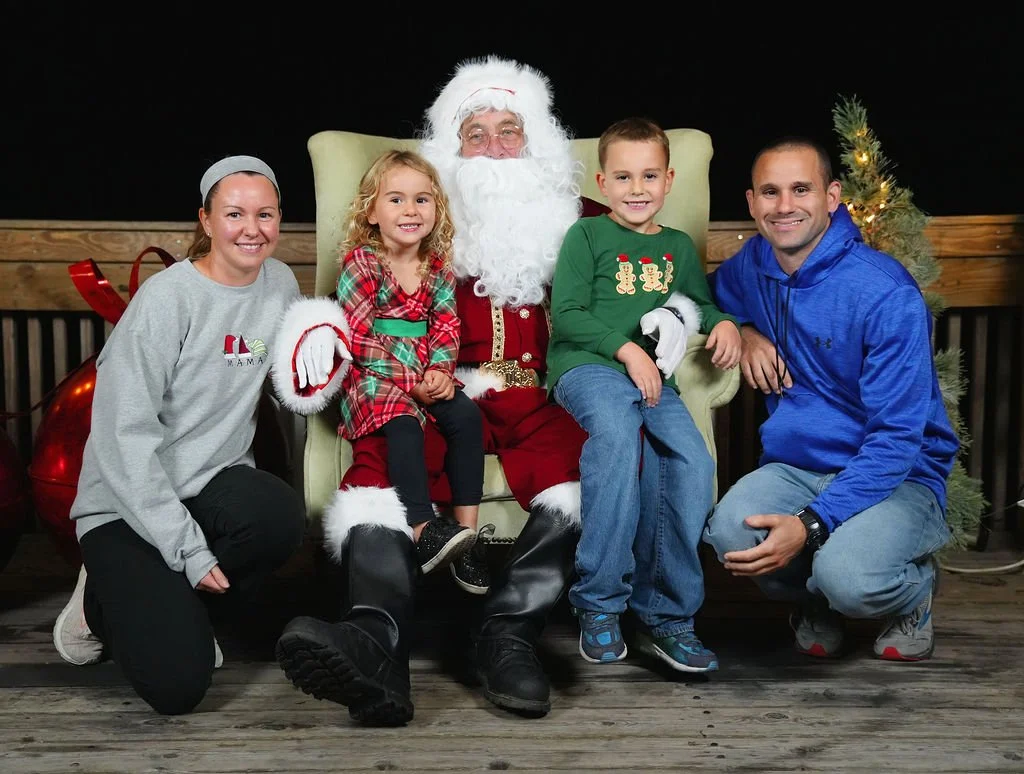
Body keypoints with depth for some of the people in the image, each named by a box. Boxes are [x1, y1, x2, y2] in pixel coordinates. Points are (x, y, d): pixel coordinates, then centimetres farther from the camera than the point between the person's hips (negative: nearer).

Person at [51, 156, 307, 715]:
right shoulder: (166, 299, -15)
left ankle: (170, 608, 0)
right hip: (129, 505, -5)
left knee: (278, 516, -32)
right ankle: (105, 603, 15)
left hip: (213, 486, 5)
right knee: (176, 684, -20)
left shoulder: (280, 284, 3)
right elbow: (124, 435, -18)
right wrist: (188, 549, -21)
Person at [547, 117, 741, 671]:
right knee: (617, 431, -37)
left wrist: (725, 323, 10)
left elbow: (702, 303, 33)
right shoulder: (587, 236, 7)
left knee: (691, 458, -23)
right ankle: (600, 602, -28)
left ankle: (664, 615, -12)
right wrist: (625, 348, -11)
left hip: (653, 376, 5)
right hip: (585, 365, -5)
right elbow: (565, 314, -1)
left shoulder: (678, 246, 23)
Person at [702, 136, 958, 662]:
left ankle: (916, 591, 5)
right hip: (795, 469, 5)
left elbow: (896, 438, -19)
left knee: (848, 576, -35)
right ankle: (813, 600, 7)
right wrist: (745, 329, 2)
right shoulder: (753, 263, 1)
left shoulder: (887, 294, -18)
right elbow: (715, 293, 28)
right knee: (730, 533, -29)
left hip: (896, 477, -4)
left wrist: (812, 524, -29)